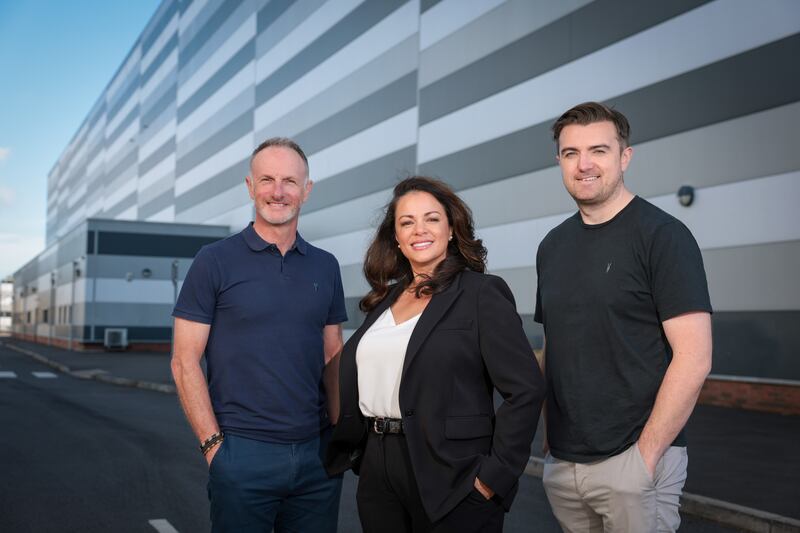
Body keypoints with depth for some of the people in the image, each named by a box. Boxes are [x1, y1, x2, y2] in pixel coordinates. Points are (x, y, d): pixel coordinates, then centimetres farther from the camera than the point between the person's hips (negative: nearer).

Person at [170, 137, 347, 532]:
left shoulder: (325, 266, 8)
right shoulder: (215, 261, -3)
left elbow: (332, 359, 13)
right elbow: (185, 362, -5)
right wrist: (213, 444, -10)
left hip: (317, 452, 4)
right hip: (243, 452, -4)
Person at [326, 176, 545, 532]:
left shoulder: (482, 293, -8)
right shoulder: (386, 299, 10)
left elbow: (526, 390, -14)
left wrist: (493, 475, -17)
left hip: (451, 480, -6)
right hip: (377, 473, 6)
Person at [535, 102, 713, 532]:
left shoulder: (662, 236, -9)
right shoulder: (552, 246, 9)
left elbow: (694, 359, -15)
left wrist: (645, 455, -16)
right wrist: (550, 435, 9)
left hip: (634, 461, -6)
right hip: (561, 463, 6)